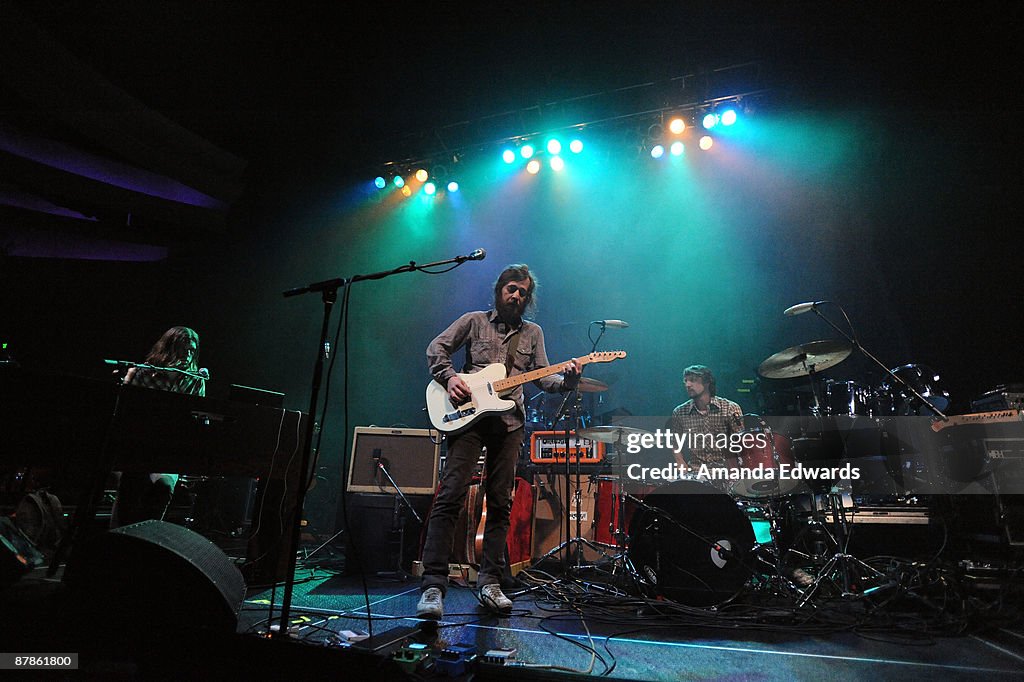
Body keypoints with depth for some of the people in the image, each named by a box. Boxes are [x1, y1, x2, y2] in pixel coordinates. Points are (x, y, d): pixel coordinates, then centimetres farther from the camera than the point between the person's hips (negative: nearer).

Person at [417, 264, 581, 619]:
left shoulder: (533, 332, 18)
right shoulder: (474, 320, 11)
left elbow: (543, 378, 11)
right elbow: (436, 348, 9)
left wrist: (567, 379, -9)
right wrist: (449, 377, -8)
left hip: (510, 422, 3)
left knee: (500, 504, 5)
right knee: (450, 497, -11)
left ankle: (490, 583, 16)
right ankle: (433, 585, -8)